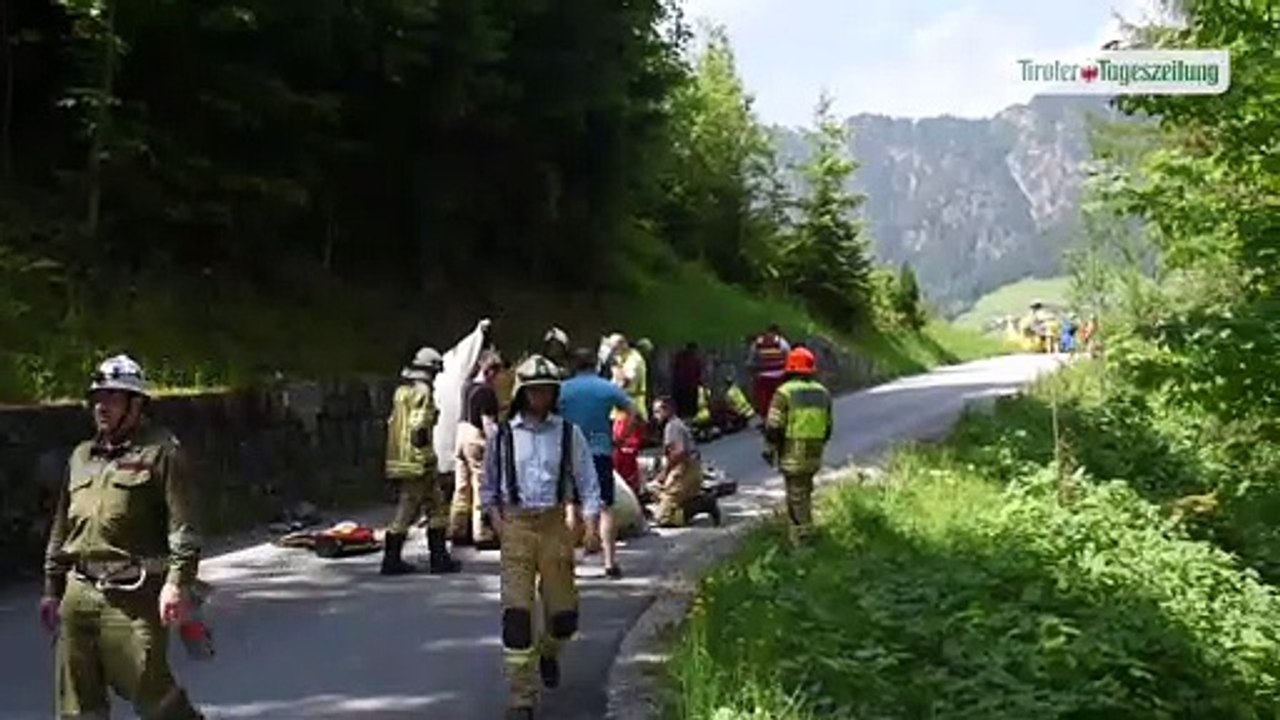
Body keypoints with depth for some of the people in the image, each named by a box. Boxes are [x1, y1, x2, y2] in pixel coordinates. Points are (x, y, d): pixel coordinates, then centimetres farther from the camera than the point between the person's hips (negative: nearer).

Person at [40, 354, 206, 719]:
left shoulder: (161, 451, -4)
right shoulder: (81, 456, 17)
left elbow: (184, 525, -11)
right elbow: (61, 528, 23)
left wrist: (178, 582, -19)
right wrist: (52, 587, 21)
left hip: (134, 596, -7)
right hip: (80, 593, 7)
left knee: (149, 690, -7)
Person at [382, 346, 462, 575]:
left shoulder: (401, 391, 16)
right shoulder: (422, 391, -12)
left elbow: (392, 424, 20)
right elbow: (419, 427, -21)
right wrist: (427, 459, -19)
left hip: (400, 460, 10)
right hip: (417, 462, -10)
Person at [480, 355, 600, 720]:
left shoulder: (568, 433, 3)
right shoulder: (503, 434, 4)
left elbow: (588, 482, 5)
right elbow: (489, 486, 15)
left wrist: (591, 522, -6)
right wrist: (496, 518, 0)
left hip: (555, 525, 1)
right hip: (516, 527, -1)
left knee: (563, 614, 7)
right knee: (516, 614, -8)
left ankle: (548, 651, 43)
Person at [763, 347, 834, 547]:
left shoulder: (784, 392, -12)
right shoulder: (822, 393, 7)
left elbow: (774, 426, -14)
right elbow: (828, 426, 14)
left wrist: (769, 448, -2)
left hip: (792, 454, -6)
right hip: (814, 454, 6)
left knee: (796, 494, -1)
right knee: (804, 491, 19)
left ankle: (802, 536, 0)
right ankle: (804, 529, 27)